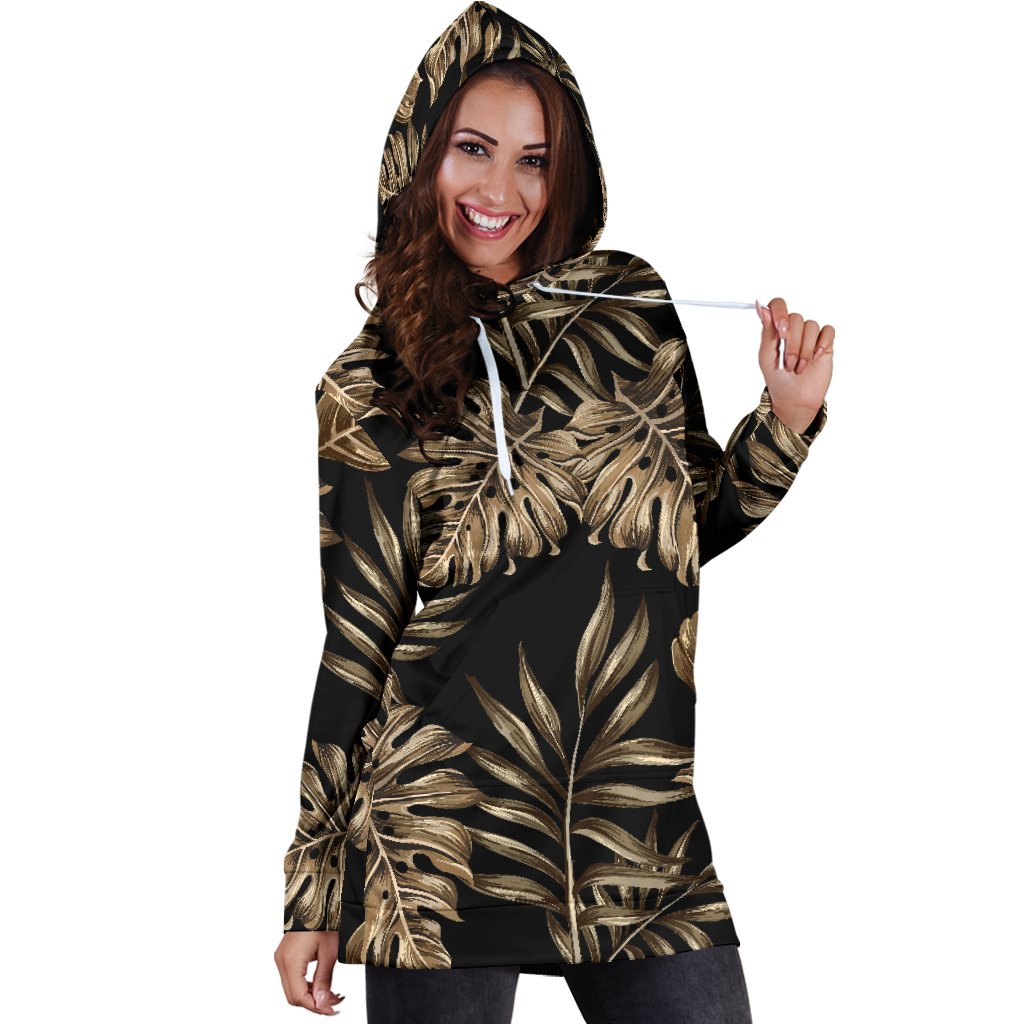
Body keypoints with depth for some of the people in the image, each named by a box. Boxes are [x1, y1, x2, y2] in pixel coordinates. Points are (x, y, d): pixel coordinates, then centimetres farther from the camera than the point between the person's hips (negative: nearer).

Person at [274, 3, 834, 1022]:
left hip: (644, 829, 2)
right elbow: (355, 632, 4)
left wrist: (787, 419, 3)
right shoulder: (376, 387, 3)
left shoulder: (634, 313, 9)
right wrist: (313, 893, 3)